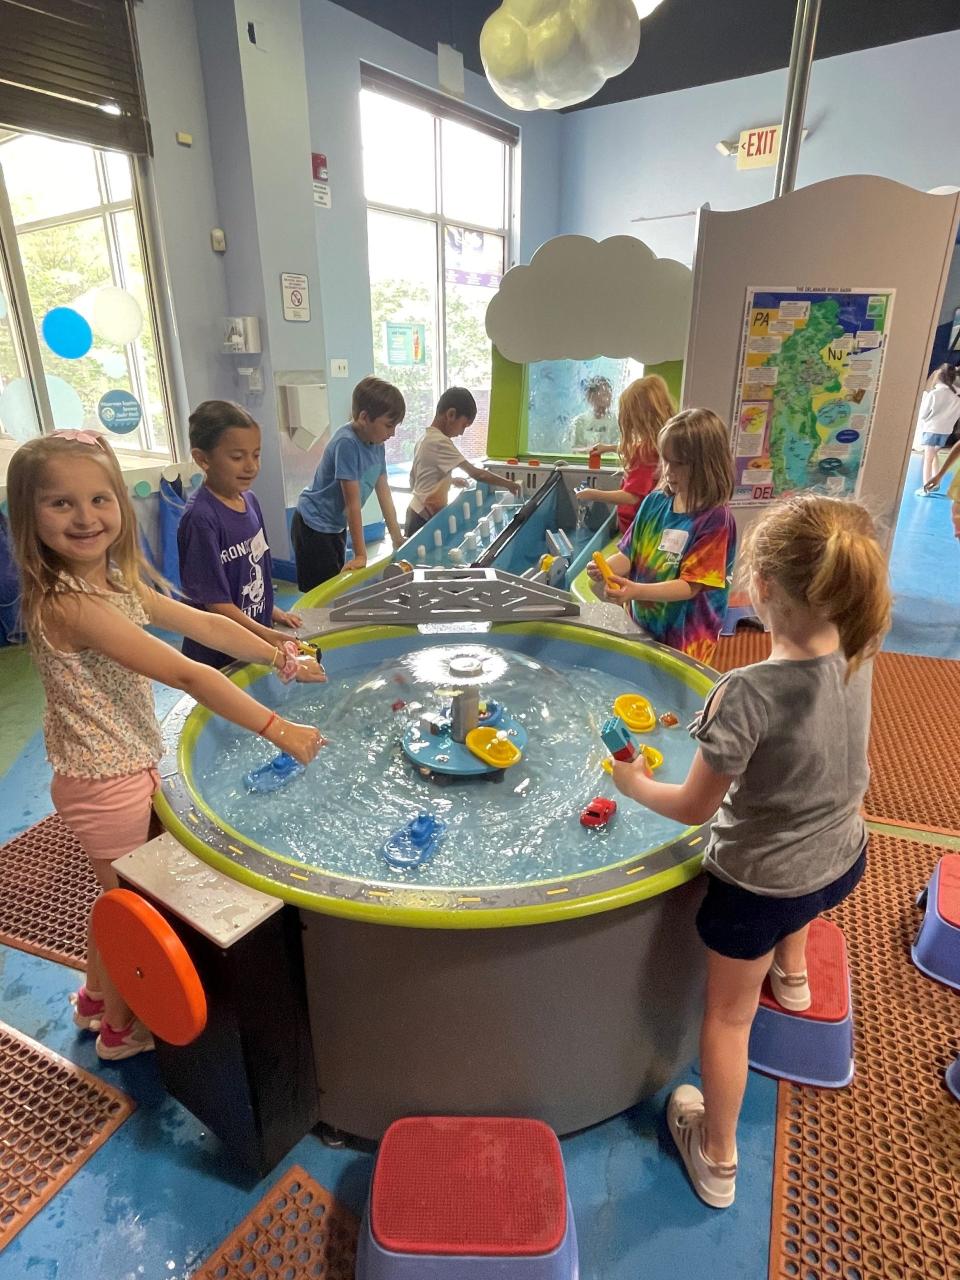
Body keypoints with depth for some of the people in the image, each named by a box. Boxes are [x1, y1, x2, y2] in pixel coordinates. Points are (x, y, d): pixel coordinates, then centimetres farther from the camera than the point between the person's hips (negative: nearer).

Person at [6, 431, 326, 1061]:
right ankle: (120, 1027, 41)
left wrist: (283, 659, 6)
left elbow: (205, 624, 6)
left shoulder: (116, 582, 0)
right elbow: (187, 676, -32)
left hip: (129, 769, 9)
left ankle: (97, 997, 52)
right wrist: (279, 730, -31)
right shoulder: (70, 605, -29)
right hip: (108, 783, -9)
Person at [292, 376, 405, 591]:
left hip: (336, 526, 9)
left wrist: (397, 539, 4)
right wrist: (360, 554, -22)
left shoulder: (377, 443, -2)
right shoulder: (346, 443, -26)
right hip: (313, 527, -8)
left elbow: (383, 492, 3)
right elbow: (353, 502, -25)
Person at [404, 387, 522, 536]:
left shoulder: (425, 438, 10)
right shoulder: (440, 442, -18)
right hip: (425, 519, -9)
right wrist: (509, 484, -11)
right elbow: (476, 474, -21)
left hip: (417, 512, 9)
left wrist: (451, 479, 17)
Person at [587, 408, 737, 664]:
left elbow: (690, 585, -18)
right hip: (638, 626, 5)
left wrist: (636, 591, -32)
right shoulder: (655, 502, 1)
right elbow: (628, 555, 4)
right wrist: (606, 567, -18)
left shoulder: (715, 519, -15)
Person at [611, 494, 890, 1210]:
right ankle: (791, 971, 61)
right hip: (842, 862, 6)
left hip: (759, 884, -5)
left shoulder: (746, 695, -35)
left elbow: (694, 808, -22)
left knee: (729, 1015, 18)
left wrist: (634, 784, -5)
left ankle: (717, 1159, 40)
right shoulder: (857, 661, -14)